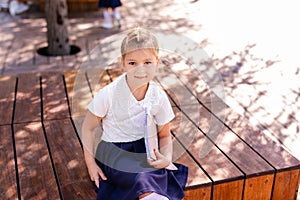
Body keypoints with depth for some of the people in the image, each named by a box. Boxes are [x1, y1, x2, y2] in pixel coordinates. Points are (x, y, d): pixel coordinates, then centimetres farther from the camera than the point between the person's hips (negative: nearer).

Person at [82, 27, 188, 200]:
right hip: (114, 151, -3)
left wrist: (167, 158, -17)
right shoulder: (108, 95, -18)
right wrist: (91, 163, -7)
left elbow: (165, 135, 2)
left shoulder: (159, 96, -9)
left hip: (144, 148, 4)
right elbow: (88, 127, -5)